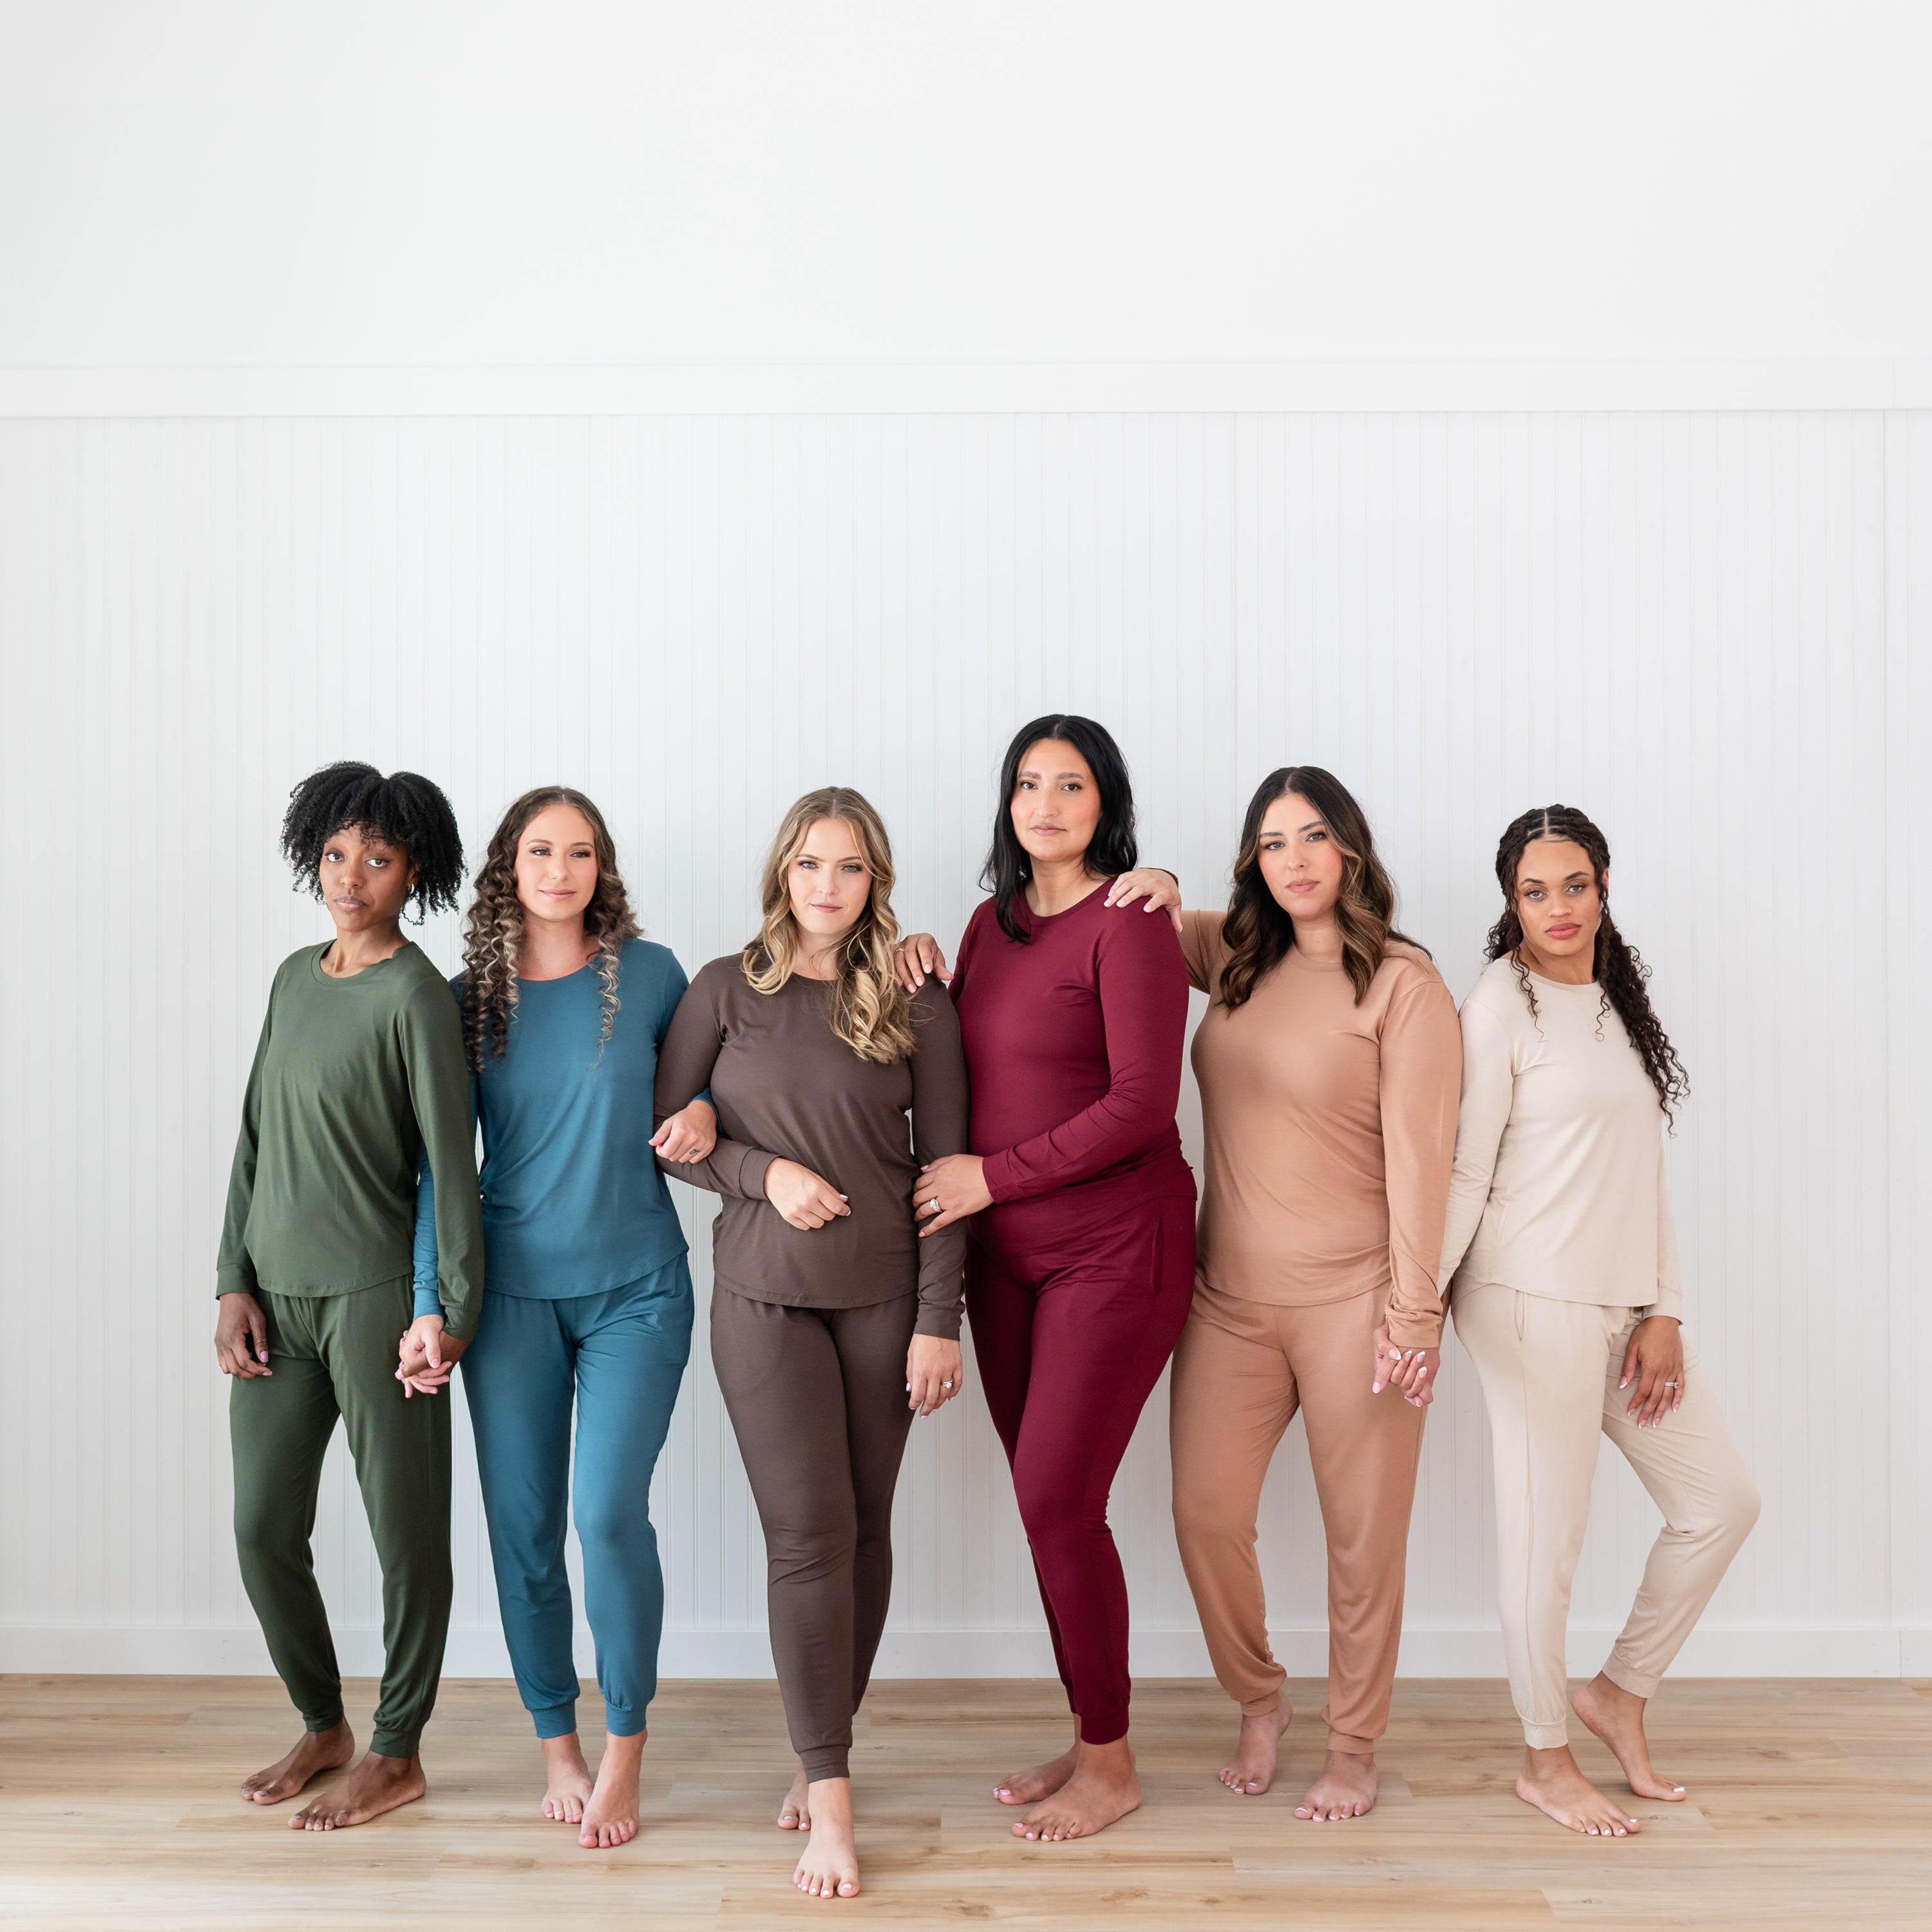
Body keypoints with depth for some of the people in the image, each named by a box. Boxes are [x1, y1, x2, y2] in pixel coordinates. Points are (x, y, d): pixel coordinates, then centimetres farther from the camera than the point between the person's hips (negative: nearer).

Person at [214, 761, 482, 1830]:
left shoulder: (414, 994, -11)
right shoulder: (295, 977, 10)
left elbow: (450, 1158, -12)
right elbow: (255, 1135, 12)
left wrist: (455, 1309, -13)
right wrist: (235, 1281, 6)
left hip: (374, 1292, -7)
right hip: (278, 1297, 7)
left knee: (404, 1532, 6)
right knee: (263, 1529, 12)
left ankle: (397, 1754, 23)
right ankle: (323, 1724, 33)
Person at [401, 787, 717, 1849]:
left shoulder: (648, 972, 0)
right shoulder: (470, 997, 3)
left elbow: (699, 1077, 16)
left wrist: (704, 1109, -8)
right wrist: (429, 1303, -3)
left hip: (634, 1285, -1)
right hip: (512, 1289, 2)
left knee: (609, 1513, -10)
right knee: (521, 1526, 6)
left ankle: (624, 1747, 12)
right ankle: (556, 1740, 26)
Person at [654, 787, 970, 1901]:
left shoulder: (917, 1008, 1)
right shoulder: (725, 991, 2)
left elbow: (944, 1169, 0)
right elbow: (667, 1130, 5)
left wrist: (940, 1321, -4)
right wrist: (767, 1172, -11)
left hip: (884, 1296, 1)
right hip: (764, 1295, -1)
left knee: (865, 1529, 8)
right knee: (809, 1530, -5)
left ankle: (825, 1754, 27)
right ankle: (830, 1793, 4)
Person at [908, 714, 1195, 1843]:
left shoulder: (1128, 925, -12)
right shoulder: (994, 924, 11)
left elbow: (1141, 1102, -18)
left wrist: (992, 1175, -14)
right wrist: (927, 990, 0)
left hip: (1116, 1249, -7)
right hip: (1006, 1252, 7)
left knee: (1057, 1499, -6)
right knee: (1047, 1499, 11)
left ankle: (1111, 1767, 14)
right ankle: (1091, 1736, 28)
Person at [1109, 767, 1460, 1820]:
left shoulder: (1406, 984, -8)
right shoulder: (1234, 956, 8)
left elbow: (1418, 1154, -12)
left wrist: (1414, 1311, -15)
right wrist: (1153, 894, 2)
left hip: (1351, 1299, -4)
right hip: (1230, 1296, 5)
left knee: (1363, 1535, 8)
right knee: (1205, 1513, 5)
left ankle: (1352, 1746, 28)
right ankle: (1260, 1701, 32)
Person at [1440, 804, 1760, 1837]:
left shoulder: (1616, 1000, 13)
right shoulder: (1501, 1004, -8)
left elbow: (1644, 1169, 12)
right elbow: (1466, 1172, -10)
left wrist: (1665, 1312, 6)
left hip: (1624, 1304, 8)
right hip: (1533, 1302, -8)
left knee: (1723, 1499, 12)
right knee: (1546, 1536, 0)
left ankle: (1619, 1691, 29)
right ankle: (1544, 1761, 21)